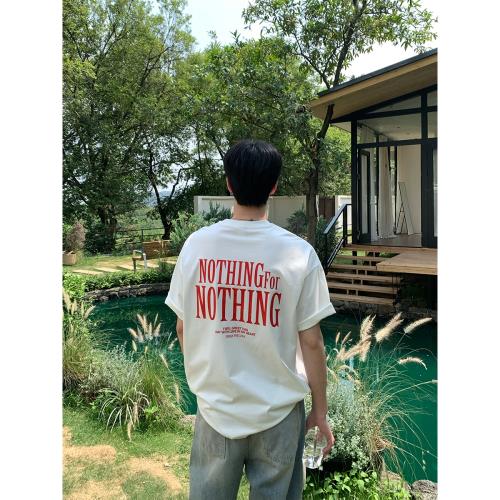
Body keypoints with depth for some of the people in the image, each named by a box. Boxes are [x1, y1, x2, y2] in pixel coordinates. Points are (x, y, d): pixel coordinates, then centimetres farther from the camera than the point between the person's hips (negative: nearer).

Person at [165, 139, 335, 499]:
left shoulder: (196, 244, -9)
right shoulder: (298, 252, -15)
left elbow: (182, 327, 0)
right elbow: (311, 341, -11)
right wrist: (320, 411, 3)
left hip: (215, 406, 2)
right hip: (278, 411, -1)